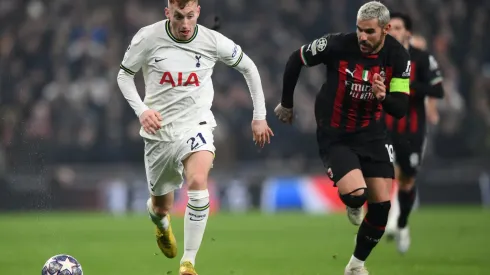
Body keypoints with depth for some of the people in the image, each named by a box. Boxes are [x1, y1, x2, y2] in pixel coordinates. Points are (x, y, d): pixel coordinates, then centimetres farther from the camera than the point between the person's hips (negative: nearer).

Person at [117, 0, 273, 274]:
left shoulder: (213, 41, -10)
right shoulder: (148, 38, -12)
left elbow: (248, 68, 7)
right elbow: (124, 75, 3)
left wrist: (259, 116, 9)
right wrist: (141, 110, -13)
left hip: (196, 126, -1)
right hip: (159, 131, 1)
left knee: (197, 181, -31)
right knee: (161, 206, 14)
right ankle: (161, 222, 56)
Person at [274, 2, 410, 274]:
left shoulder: (398, 57, -12)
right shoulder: (338, 45, -21)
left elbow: (401, 109, -11)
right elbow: (295, 61, -5)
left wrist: (384, 97, -34)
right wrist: (286, 104, 6)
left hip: (372, 134, 3)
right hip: (335, 136, -3)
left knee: (382, 205, -2)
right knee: (356, 194, -26)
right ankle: (354, 205, 15)